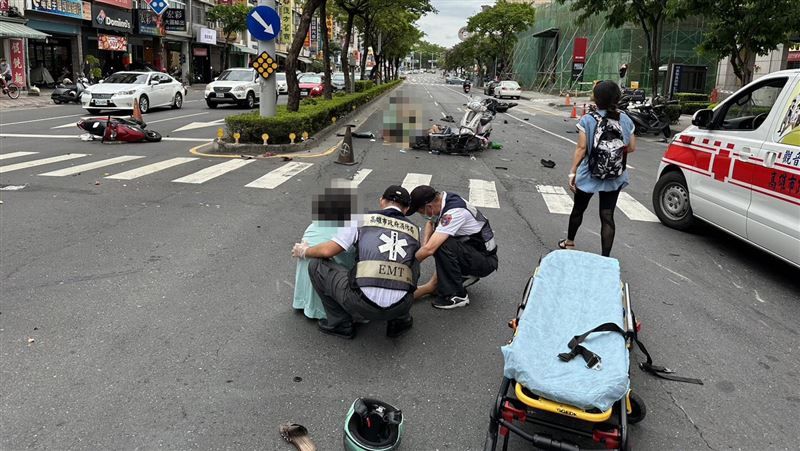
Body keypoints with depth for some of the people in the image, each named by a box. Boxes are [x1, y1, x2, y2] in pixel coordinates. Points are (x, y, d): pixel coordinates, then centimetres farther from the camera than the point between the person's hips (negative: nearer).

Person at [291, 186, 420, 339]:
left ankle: (341, 324, 23)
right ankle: (400, 320, 28)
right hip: (400, 307, 4)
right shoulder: (414, 230, 18)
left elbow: (328, 251, 5)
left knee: (316, 265, 17)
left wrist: (304, 251, 25)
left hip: (363, 305, -4)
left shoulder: (364, 219, 9)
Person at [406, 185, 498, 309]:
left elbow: (429, 249, -33)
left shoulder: (454, 212, -29)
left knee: (441, 245, -29)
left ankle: (456, 295, -14)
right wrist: (425, 244, 1)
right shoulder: (443, 200, -3)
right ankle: (465, 275, 11)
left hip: (486, 261, -9)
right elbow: (430, 222, 19)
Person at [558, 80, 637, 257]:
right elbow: (631, 147, 3)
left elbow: (581, 148, -14)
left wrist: (572, 172, -8)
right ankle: (605, 257, 4)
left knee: (578, 209, 19)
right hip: (614, 178, 2)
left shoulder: (587, 120, -12)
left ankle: (569, 242, 39)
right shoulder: (625, 120, -3)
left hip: (588, 176, -2)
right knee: (607, 216, 5)